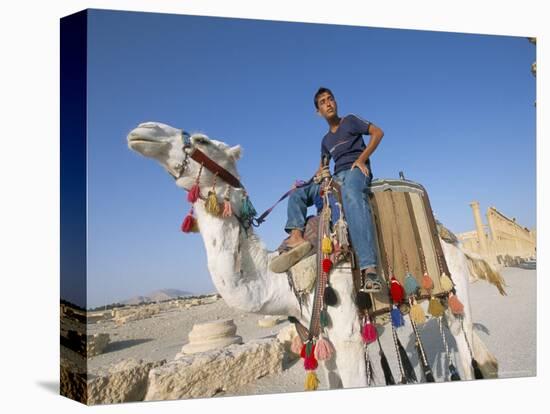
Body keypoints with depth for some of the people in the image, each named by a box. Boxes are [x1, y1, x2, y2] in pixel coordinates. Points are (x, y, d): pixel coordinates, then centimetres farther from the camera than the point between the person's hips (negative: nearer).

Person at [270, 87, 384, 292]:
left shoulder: (350, 120, 11)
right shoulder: (326, 140, 26)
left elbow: (378, 132, 3)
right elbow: (322, 168, 32)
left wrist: (362, 159, -8)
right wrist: (310, 181, 12)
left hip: (356, 170, -8)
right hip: (336, 178, 8)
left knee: (352, 197, -42)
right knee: (297, 194, -5)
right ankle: (296, 236, -35)